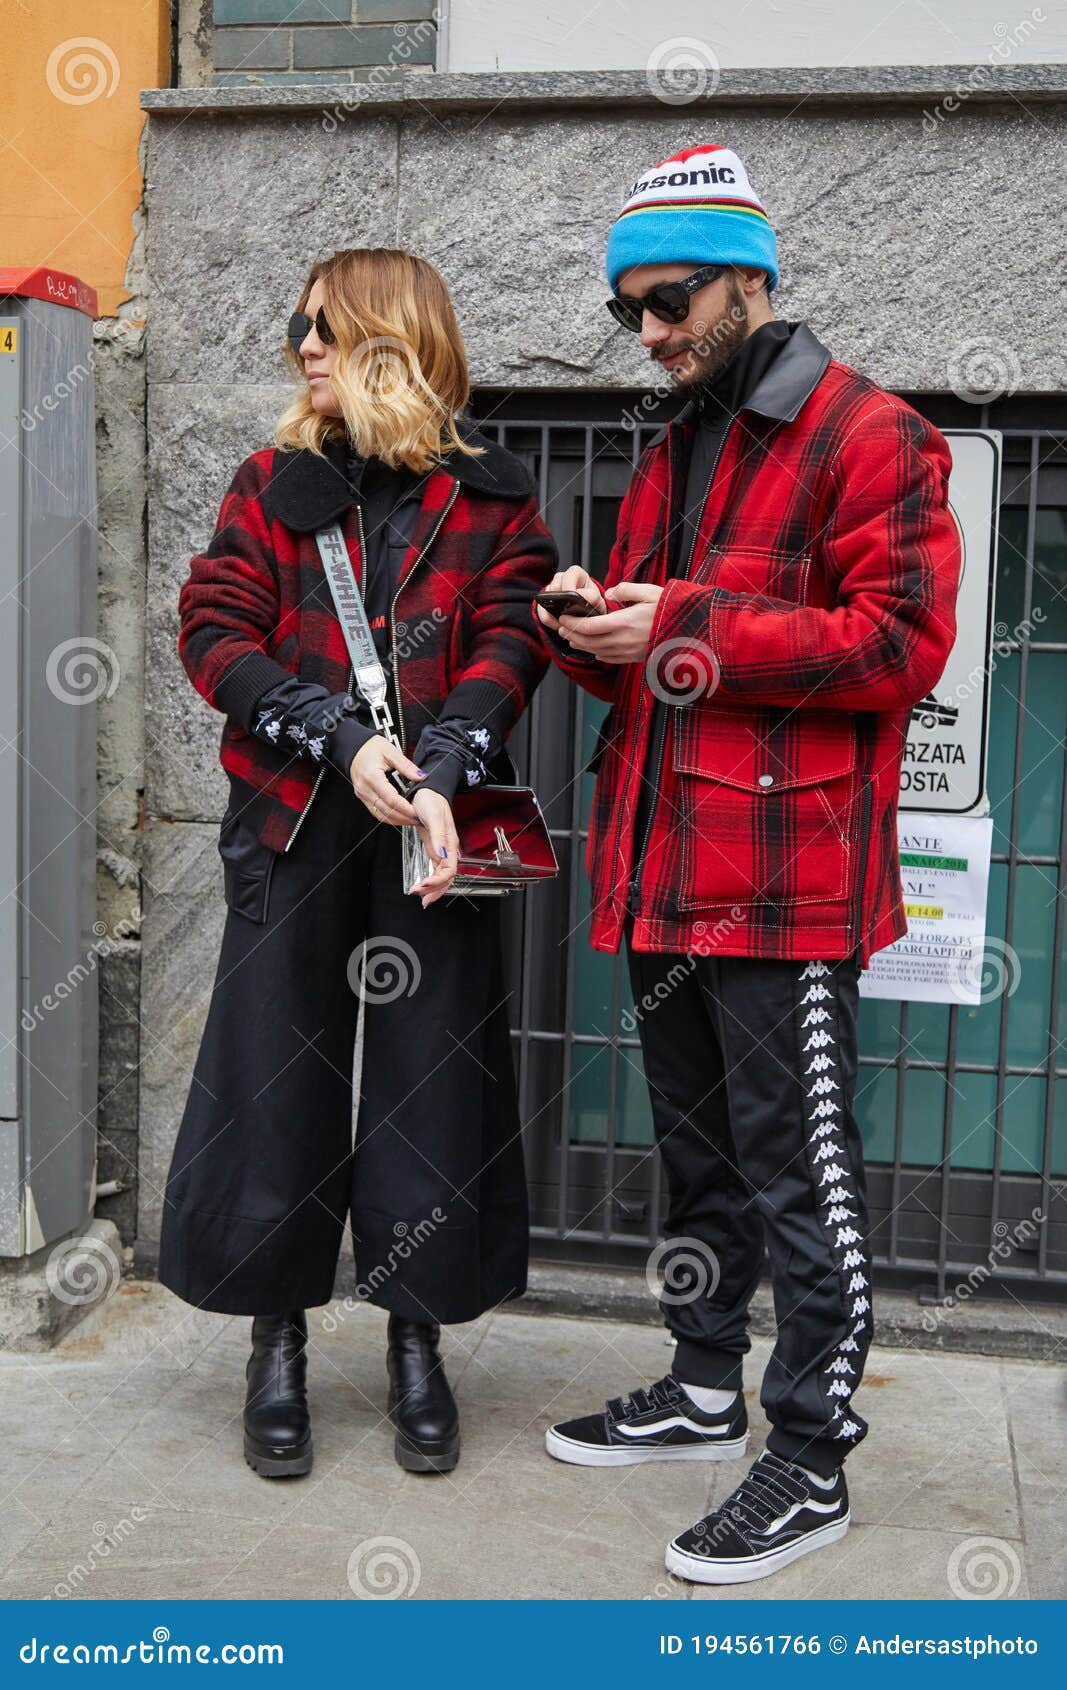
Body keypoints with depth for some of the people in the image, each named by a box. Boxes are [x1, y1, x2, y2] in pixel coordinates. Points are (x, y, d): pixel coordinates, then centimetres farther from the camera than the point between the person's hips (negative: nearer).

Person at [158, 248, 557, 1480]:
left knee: (432, 1076, 4)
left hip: (434, 826, -1)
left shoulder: (491, 496, 7)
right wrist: (340, 736, -15)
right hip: (292, 823, 1)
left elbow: (509, 645, -4)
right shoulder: (271, 484, 11)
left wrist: (441, 777, -21)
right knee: (277, 1073, 5)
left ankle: (417, 1344, 22)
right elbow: (214, 634, 0)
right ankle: (278, 1341, 22)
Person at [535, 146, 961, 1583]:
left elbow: (903, 641, -16)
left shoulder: (866, 434, -6)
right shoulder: (671, 457, 20)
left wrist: (688, 628, -18)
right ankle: (705, 1391, 35)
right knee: (697, 1148, 18)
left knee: (799, 1171, 0)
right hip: (667, 869, 9)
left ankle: (813, 1460, 15)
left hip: (786, 873, -8)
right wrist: (594, 627, 1)